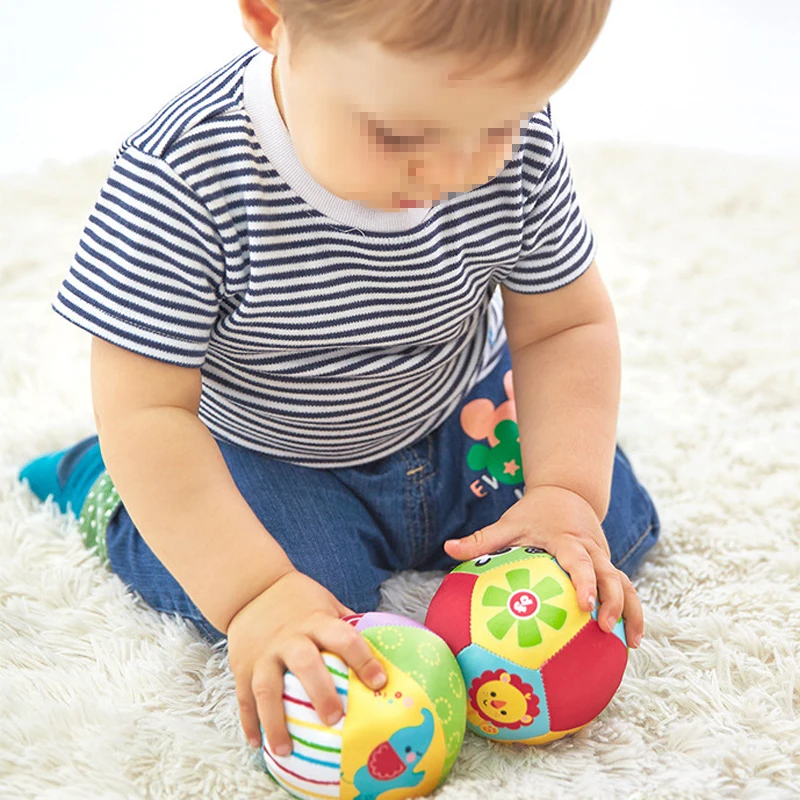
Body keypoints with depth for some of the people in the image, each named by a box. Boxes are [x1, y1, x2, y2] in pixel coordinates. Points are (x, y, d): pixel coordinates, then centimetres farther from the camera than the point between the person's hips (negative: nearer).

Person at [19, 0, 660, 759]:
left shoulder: (522, 150, -23)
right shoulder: (180, 177, -35)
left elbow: (565, 327, -11)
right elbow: (145, 411, -31)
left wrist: (570, 490, -25)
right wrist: (253, 593, -38)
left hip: (458, 416, 4)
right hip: (272, 452, -3)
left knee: (616, 530, 3)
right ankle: (107, 489, 4)